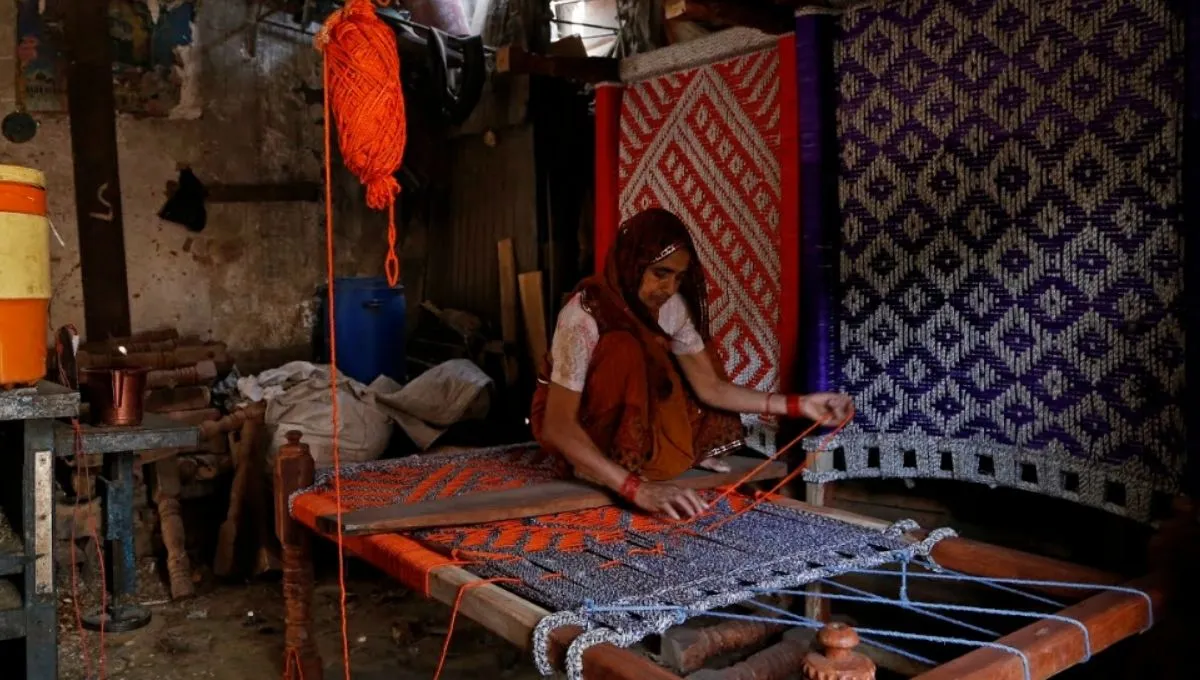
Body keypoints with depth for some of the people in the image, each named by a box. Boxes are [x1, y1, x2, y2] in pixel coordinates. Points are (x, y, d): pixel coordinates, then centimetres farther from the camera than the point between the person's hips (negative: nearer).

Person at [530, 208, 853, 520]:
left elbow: (709, 386, -8)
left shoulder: (672, 306, -12)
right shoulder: (585, 314, -31)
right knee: (625, 349, -31)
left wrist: (798, 405, -18)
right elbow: (558, 427, -36)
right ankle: (596, 466, -19)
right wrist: (637, 488, -46)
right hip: (573, 426, -6)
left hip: (629, 422, 6)